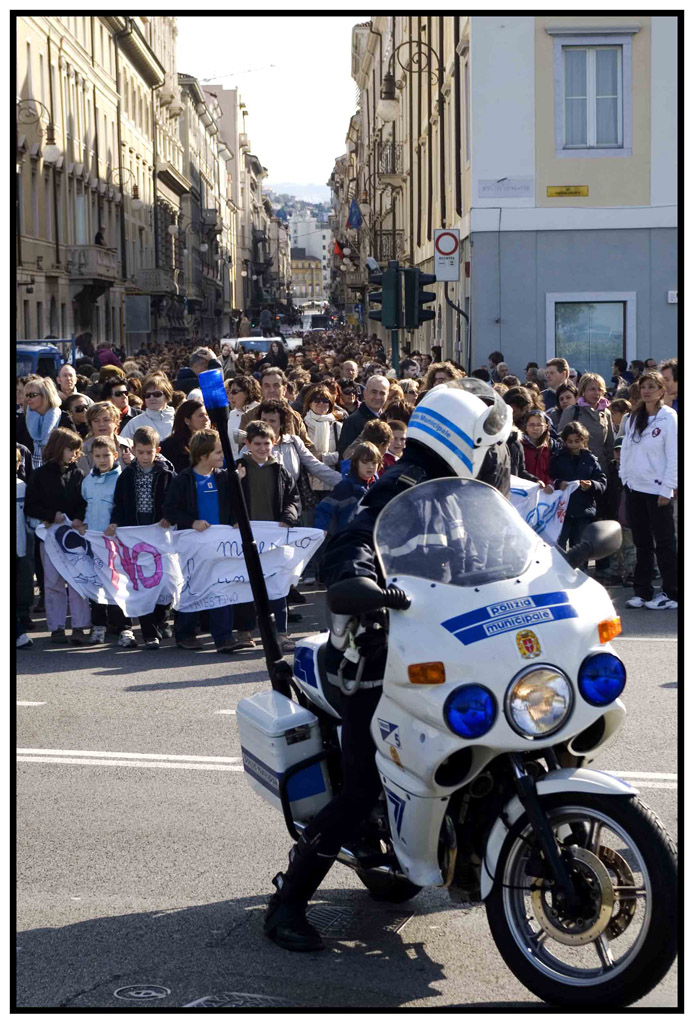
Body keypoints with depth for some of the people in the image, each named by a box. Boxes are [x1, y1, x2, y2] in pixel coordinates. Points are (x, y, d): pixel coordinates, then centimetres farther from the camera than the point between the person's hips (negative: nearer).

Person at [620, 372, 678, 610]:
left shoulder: (669, 418, -8)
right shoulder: (634, 417, 10)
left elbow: (674, 456, -11)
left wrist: (667, 489, -14)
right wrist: (625, 476, 6)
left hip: (657, 489, -6)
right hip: (634, 487, 6)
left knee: (664, 543, -1)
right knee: (642, 543, 11)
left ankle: (670, 593, 6)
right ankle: (642, 592, 17)